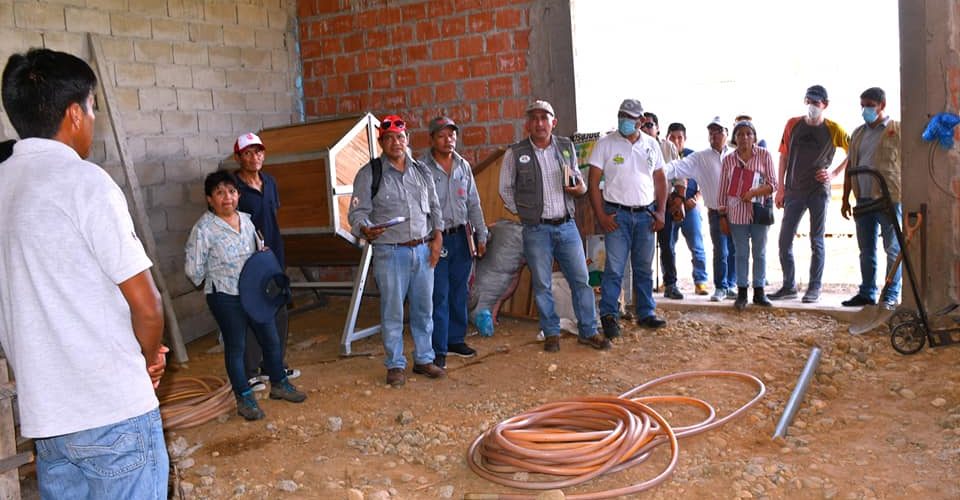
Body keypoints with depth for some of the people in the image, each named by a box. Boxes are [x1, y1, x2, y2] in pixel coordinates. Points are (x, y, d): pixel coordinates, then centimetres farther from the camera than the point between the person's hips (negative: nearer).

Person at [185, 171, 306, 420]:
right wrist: (216, 280, 3)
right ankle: (244, 398, 19)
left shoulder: (246, 220, 6)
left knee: (271, 339, 11)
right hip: (225, 297, -6)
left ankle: (279, 384, 31)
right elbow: (193, 268, -11)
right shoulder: (204, 228, -14)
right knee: (236, 346, 5)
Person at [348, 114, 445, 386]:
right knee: (392, 311, 1)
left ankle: (424, 359, 25)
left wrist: (437, 237, 6)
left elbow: (434, 207, 18)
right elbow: (357, 212, -8)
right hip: (390, 252, -4)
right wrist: (365, 229, -29)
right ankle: (395, 365, 14)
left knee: (424, 308, 11)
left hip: (423, 250, 4)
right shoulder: (369, 173, -3)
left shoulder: (421, 171, 12)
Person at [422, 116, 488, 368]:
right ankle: (438, 350, 6)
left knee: (459, 293, 13)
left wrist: (481, 236, 11)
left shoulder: (463, 166, 10)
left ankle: (456, 339, 28)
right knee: (439, 296, -3)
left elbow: (474, 204, 14)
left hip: (461, 237, 6)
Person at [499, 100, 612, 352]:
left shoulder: (566, 147, 5)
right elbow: (505, 189, 7)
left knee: (581, 280, 4)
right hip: (536, 230, -2)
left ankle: (588, 331, 16)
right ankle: (551, 333, 19)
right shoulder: (515, 153, -3)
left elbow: (576, 174, 18)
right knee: (542, 285, 5)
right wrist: (522, 212, 1)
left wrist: (581, 187, -4)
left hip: (567, 225, 3)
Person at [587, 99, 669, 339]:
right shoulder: (605, 144, -3)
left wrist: (660, 212, 4)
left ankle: (646, 313, 21)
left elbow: (660, 179, 13)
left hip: (645, 214, 4)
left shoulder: (651, 145, 8)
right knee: (614, 268, -6)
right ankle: (609, 316, 2)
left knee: (644, 268, 11)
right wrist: (601, 215, -11)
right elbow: (593, 182, -5)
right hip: (617, 213, -4)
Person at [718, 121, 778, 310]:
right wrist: (722, 216, 3)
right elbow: (723, 190, 5)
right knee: (741, 253, 5)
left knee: (760, 253, 7)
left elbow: (773, 184, -2)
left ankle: (759, 291, 15)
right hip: (737, 213, 1)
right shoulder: (729, 159, 3)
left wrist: (755, 192, -19)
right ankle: (741, 293, 11)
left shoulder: (764, 155, 0)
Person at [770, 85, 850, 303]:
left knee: (817, 241, 1)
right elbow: (784, 156, 8)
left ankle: (814, 289, 8)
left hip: (819, 190, -3)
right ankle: (789, 286, 13)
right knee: (784, 240, 2)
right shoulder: (793, 124, 5)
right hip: (794, 190, 3)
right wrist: (780, 187, 3)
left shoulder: (833, 129, -2)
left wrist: (835, 173, -4)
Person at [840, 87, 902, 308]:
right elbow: (850, 166, 17)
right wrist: (845, 199, 13)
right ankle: (867, 293, 18)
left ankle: (891, 296, 3)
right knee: (866, 250, 10)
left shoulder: (897, 130, -1)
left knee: (893, 249, -1)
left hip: (889, 198, -6)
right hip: (863, 199, 6)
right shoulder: (858, 134, 16)